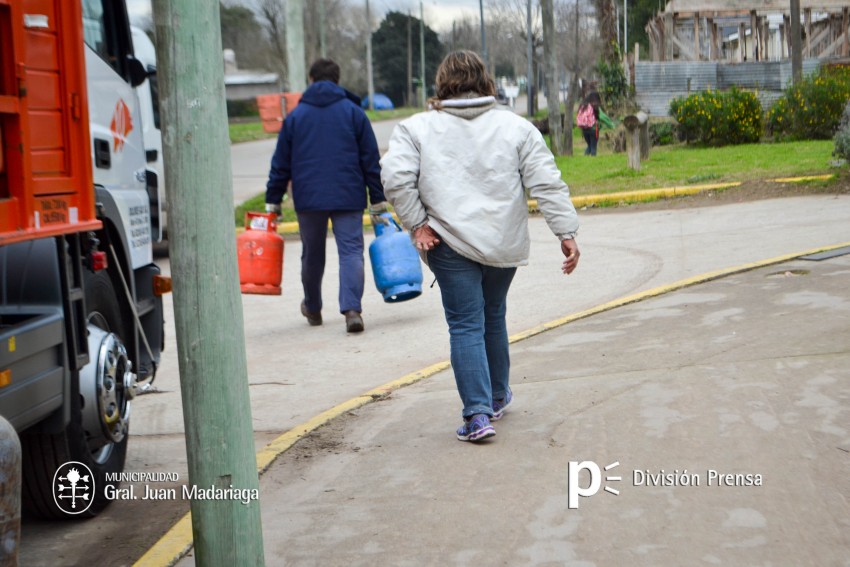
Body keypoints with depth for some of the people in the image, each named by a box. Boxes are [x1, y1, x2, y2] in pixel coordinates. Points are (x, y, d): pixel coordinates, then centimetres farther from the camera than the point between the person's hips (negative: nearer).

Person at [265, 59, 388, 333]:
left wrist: (273, 200, 13)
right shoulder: (353, 112, 5)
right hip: (348, 197, -1)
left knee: (312, 254, 14)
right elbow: (371, 159, 4)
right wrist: (377, 199, 8)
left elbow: (281, 163, 7)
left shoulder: (295, 115, 7)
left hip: (308, 197, 1)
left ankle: (313, 308, 30)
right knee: (351, 251, -4)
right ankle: (352, 308, -21)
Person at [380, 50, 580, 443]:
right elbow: (547, 183, -1)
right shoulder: (515, 127, 5)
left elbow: (395, 177, -12)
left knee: (466, 325, 0)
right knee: (493, 317, 21)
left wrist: (417, 224, -4)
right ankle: (497, 397, 36)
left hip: (450, 245, -3)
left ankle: (477, 414, -9)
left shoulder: (417, 128, 0)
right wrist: (566, 232, 0)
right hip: (504, 244, 3)